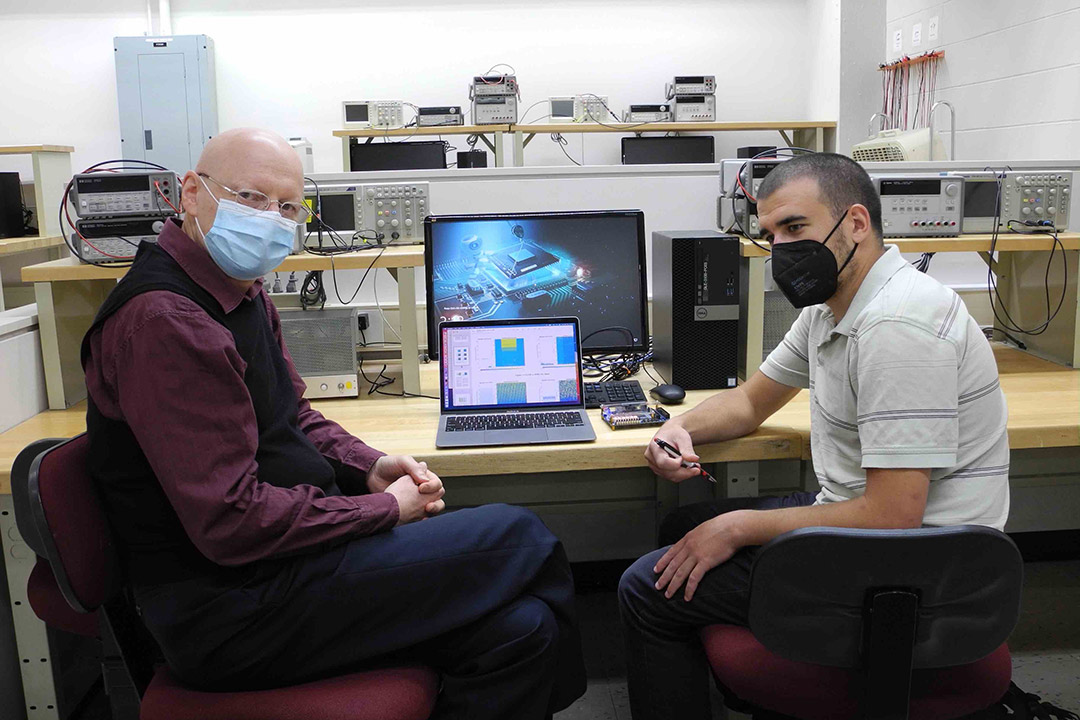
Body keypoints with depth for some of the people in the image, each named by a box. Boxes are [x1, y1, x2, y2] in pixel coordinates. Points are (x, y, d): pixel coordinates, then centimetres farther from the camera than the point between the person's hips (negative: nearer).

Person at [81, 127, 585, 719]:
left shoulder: (243, 293, 11)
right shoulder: (164, 320, -22)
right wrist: (385, 508, -14)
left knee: (516, 629, -3)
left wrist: (369, 466, 3)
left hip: (281, 553, 9)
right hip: (230, 609, -9)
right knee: (519, 537, -11)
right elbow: (232, 522, -25)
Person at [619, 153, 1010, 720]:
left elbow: (891, 517, -30)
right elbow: (753, 400, 19)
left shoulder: (896, 326, -27)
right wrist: (681, 428, -3)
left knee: (647, 589, -7)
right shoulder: (829, 305, 6)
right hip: (854, 511, 10)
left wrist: (740, 527, -19)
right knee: (683, 528, 21)